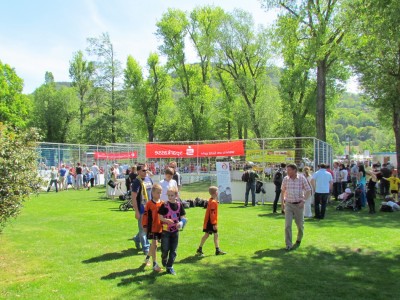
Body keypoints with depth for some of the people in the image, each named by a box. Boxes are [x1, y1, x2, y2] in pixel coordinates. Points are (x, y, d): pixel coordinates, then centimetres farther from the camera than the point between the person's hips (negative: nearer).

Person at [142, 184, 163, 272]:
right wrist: (145, 226, -6)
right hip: (152, 228, -5)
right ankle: (155, 264, 0)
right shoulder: (149, 204, -10)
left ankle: (147, 257, 40)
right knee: (155, 244, -7)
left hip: (160, 228, 5)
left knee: (153, 245, 17)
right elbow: (145, 215, -6)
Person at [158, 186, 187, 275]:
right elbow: (160, 217, -7)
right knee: (165, 249, 3)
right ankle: (164, 260, 34)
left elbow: (182, 217, 6)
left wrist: (180, 223, -14)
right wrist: (166, 220, -25)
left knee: (173, 250, 5)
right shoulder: (164, 205, -9)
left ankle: (170, 266, 16)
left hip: (175, 230, 3)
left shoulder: (179, 205, 0)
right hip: (166, 230, -3)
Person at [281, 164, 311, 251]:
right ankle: (288, 245, -3)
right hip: (288, 204, 1)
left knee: (300, 224, 11)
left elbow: (308, 190, -2)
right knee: (287, 225, -8)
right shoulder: (285, 179, 1)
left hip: (299, 204, -1)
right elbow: (283, 190, 16)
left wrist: (303, 200, -11)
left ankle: (299, 239, 38)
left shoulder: (302, 178, -7)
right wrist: (283, 199, 8)